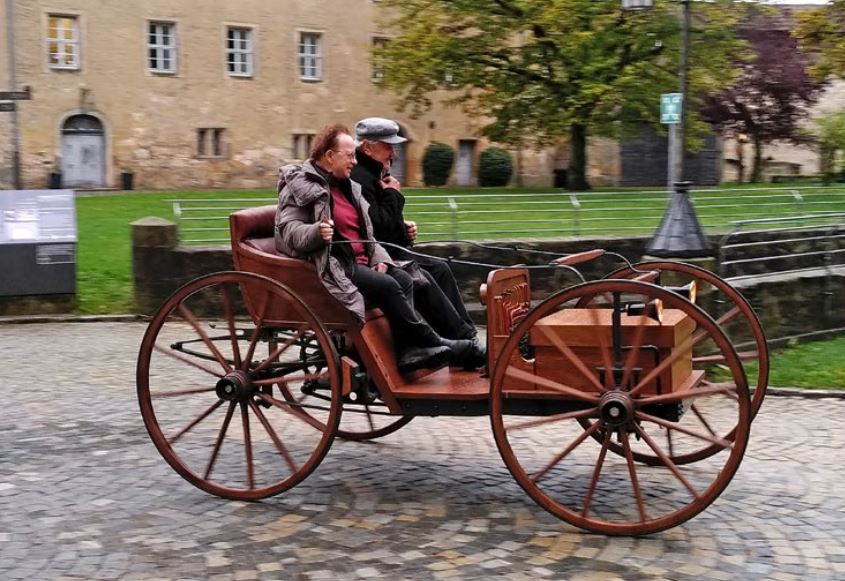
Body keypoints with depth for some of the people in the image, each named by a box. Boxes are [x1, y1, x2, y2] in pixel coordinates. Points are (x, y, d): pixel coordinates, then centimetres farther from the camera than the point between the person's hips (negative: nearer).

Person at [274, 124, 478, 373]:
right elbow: (287, 229, -14)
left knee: (404, 279, -15)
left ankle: (407, 352, -25)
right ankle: (430, 342, -15)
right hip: (329, 265, -8)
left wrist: (379, 259, 5)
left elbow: (366, 233, 23)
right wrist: (316, 233, -34)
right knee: (386, 286, -25)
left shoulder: (348, 187, 21)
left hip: (360, 261, 8)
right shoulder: (299, 185, -5)